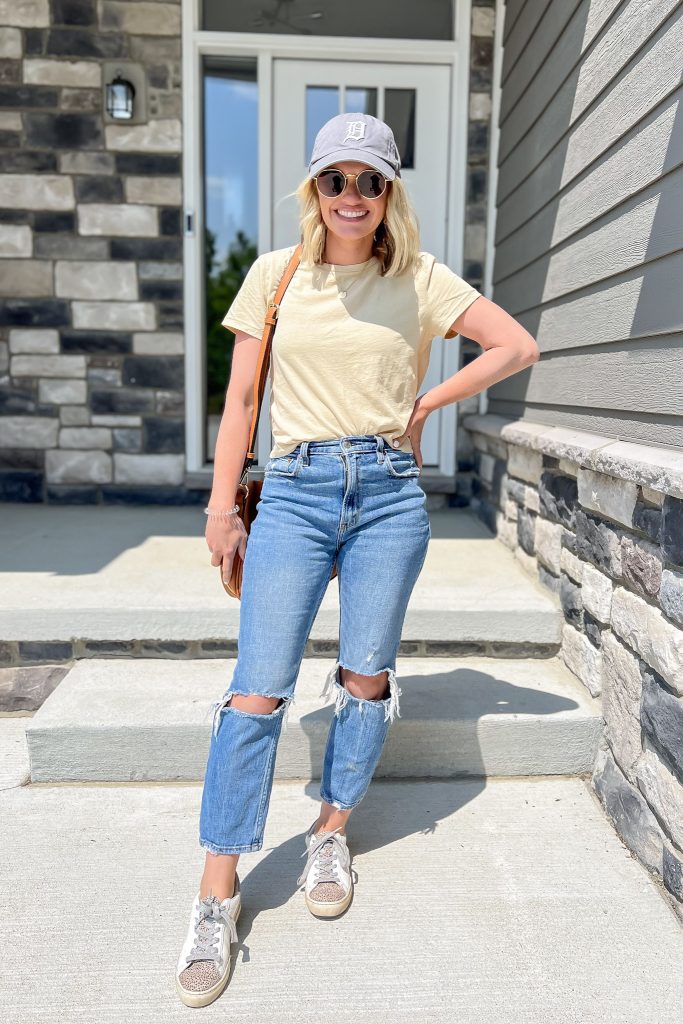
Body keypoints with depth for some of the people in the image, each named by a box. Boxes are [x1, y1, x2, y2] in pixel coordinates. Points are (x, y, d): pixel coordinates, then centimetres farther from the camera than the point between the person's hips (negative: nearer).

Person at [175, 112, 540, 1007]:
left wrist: (425, 405, 3)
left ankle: (332, 833, 30)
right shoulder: (276, 274, 7)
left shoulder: (420, 278, 7)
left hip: (389, 492, 1)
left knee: (367, 678, 7)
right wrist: (222, 506, 2)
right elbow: (241, 396, 6)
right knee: (260, 688, -5)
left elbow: (519, 346, 7)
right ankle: (218, 892, 8)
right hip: (296, 490, 0)